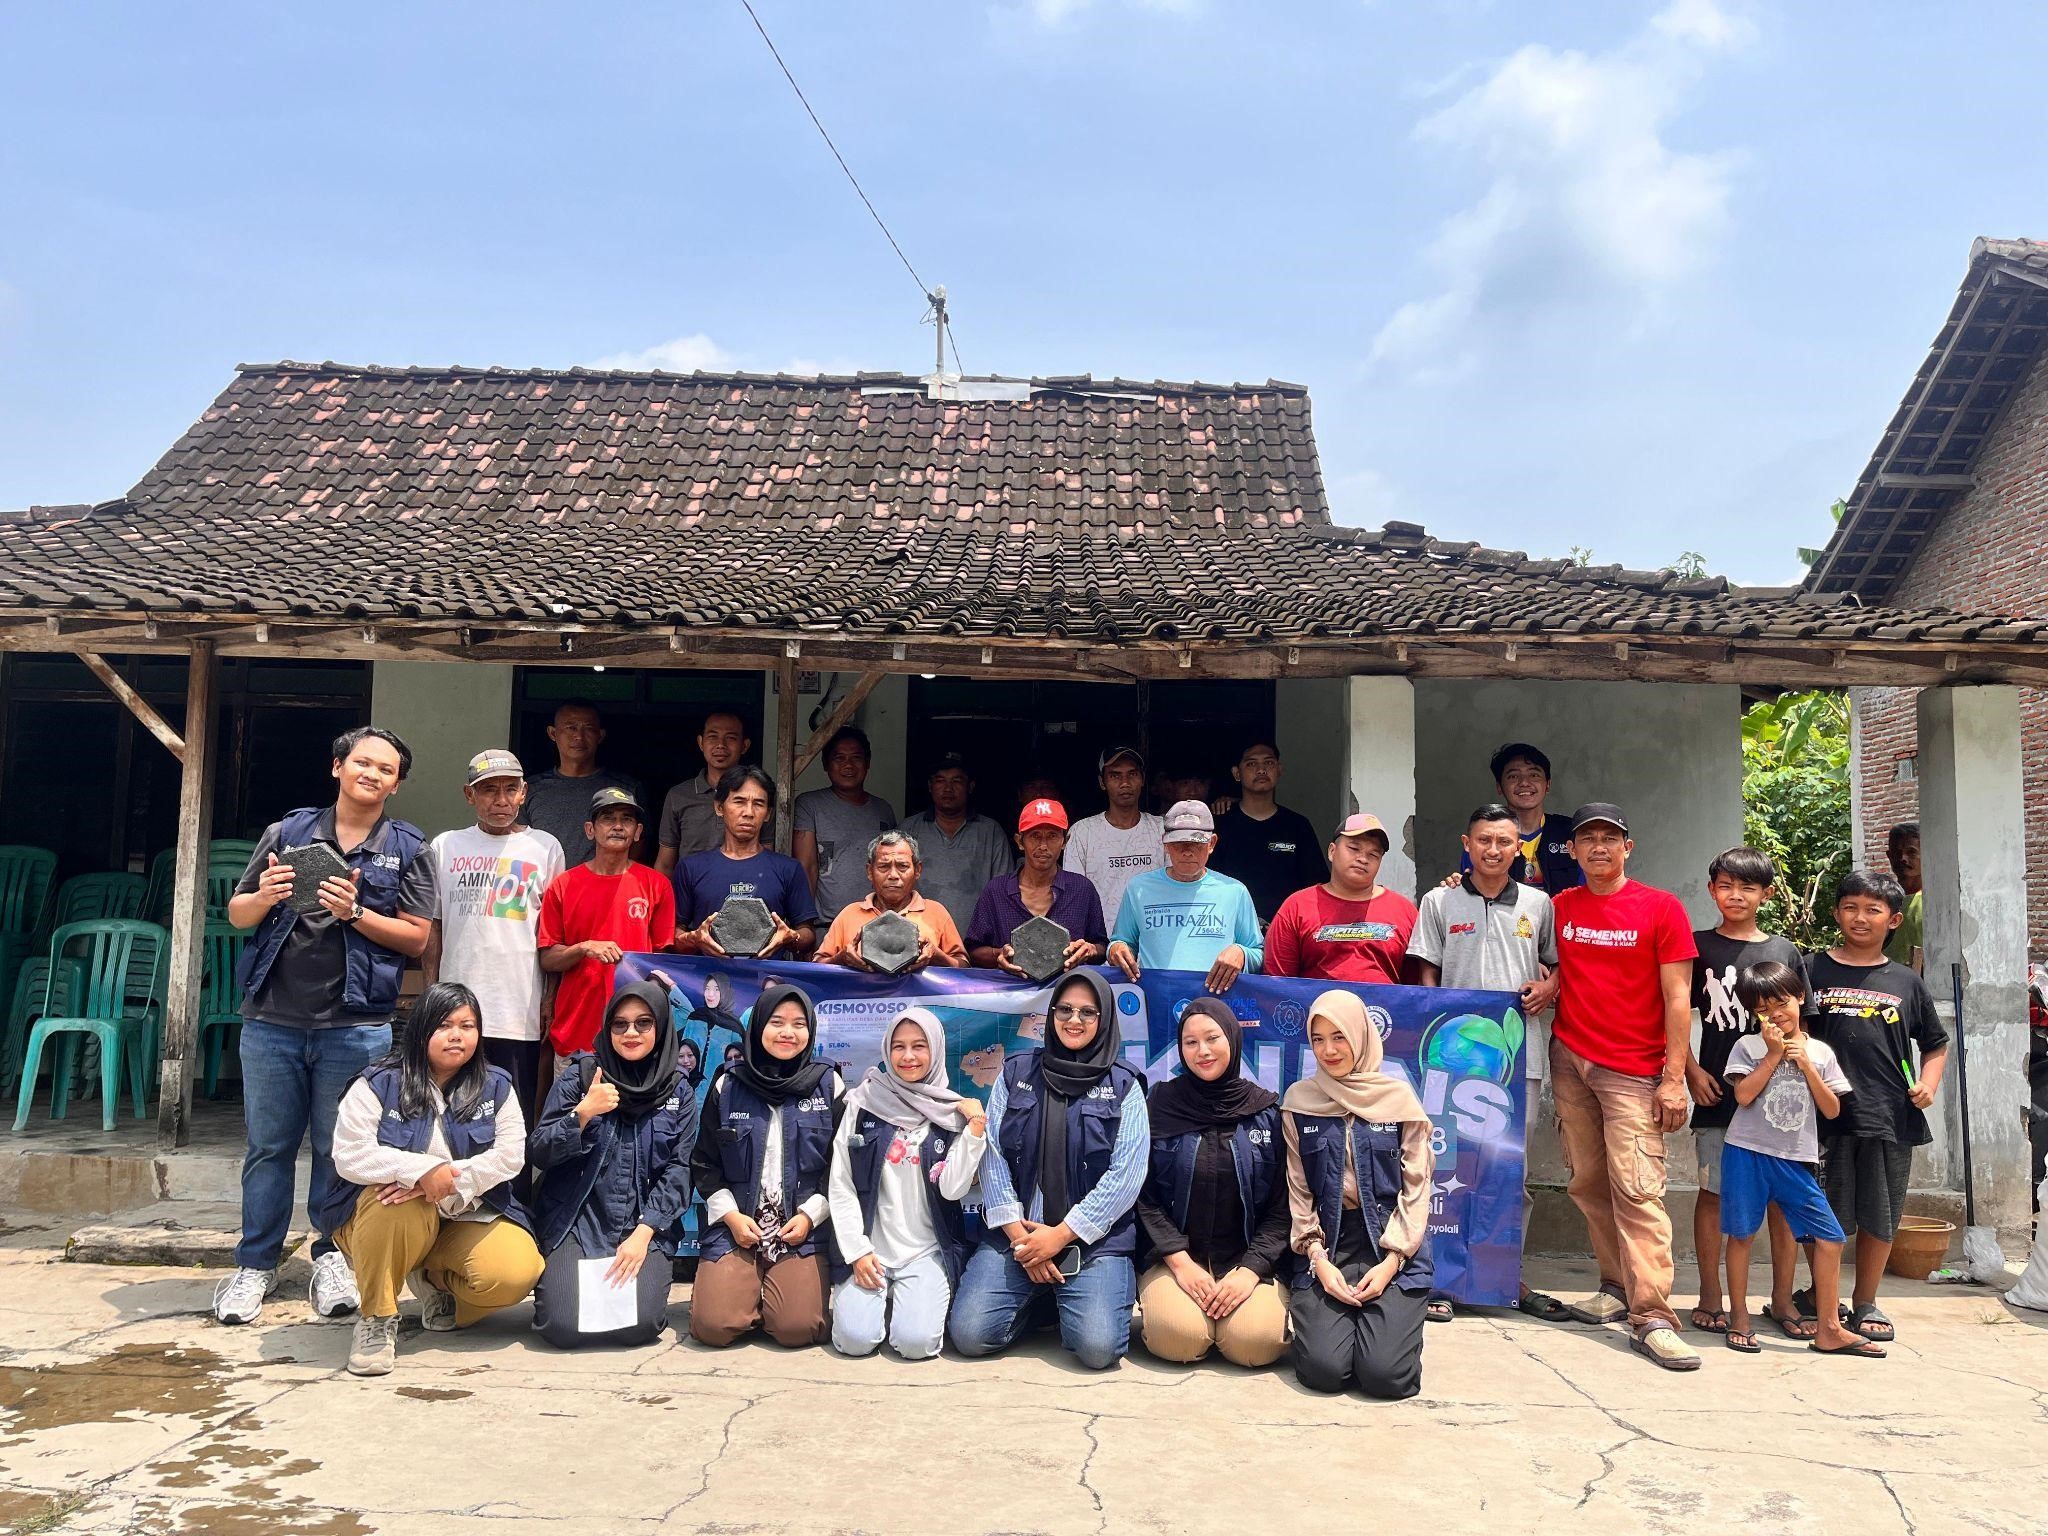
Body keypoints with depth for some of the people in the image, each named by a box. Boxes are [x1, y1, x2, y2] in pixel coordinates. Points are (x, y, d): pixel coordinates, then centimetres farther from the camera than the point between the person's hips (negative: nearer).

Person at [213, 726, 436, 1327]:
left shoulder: (409, 850, 6)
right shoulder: (286, 833, 11)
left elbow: (416, 938, 0)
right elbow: (236, 913, 14)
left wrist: (356, 913, -14)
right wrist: (263, 897, -8)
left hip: (355, 1025, -1)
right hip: (272, 1019, 2)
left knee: (339, 1149, 5)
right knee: (268, 1145, 8)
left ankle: (332, 1256, 20)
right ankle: (255, 1265, 19)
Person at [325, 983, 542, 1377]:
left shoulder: (495, 1086, 2)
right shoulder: (379, 1084, -6)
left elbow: (510, 1154, -8)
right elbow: (348, 1154, -17)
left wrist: (448, 1182, -23)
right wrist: (421, 1170, -30)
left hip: (466, 1216, 3)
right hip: (388, 1215, -2)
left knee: (516, 1273, -24)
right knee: (402, 1205, -39)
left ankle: (434, 1279, 10)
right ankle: (376, 1318, -15)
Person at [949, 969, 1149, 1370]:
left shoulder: (1124, 1086, 2)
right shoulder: (1016, 1072, 7)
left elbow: (1126, 1175, -5)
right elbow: (993, 1156, 2)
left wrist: (1060, 1235, -11)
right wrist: (1019, 1235, -8)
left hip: (1095, 1238, -1)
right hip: (1013, 1235, 2)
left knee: (1098, 1347, -21)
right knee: (969, 1333, -15)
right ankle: (1034, 1301, 15)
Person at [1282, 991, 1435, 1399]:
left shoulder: (1399, 1098, 3)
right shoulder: (1299, 1100, 5)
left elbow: (1417, 1187, 1)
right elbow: (1297, 1190, 4)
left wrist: (1391, 1260, -9)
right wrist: (1318, 1258, -9)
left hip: (1393, 1245, 0)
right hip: (1327, 1244, 1)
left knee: (1385, 1373, -19)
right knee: (1324, 1369, -19)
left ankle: (1387, 1320, 14)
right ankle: (1312, 1316, 14)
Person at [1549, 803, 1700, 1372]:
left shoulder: (1661, 909, -1)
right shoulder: (1559, 907, 9)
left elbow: (1678, 999, -4)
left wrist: (1674, 1079, -9)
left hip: (1633, 1072, -4)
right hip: (1569, 1061, 4)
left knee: (1638, 1188, -11)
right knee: (1589, 1184, 5)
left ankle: (1651, 1318, -11)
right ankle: (1618, 1287, 17)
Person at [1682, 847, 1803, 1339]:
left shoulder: (1783, 951, 9)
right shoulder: (1698, 946, 3)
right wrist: (1692, 1070, -6)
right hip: (1718, 1090, -2)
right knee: (1713, 1191, 3)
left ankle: (1782, 1299, 17)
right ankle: (1710, 1299, 12)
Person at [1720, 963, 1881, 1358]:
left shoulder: (1819, 1052, 9)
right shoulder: (1749, 1046, 0)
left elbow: (1832, 1110, 3)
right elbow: (1743, 1095, -13)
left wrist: (1806, 1065, -6)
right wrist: (1774, 1055, -11)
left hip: (1795, 1161, 3)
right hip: (1747, 1152, -2)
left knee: (1830, 1239, 0)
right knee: (1741, 1234, 4)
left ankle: (1828, 1330, 11)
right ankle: (1739, 1318, 18)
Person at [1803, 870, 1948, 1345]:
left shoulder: (1906, 981, 8)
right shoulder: (1813, 970, 2)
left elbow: (1936, 1043, 19)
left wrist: (1929, 1083, 2)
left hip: (1891, 1117, 2)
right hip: (1827, 1112, -2)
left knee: (1879, 1217, 10)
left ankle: (1866, 1303, 27)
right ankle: (1821, 1297, 23)